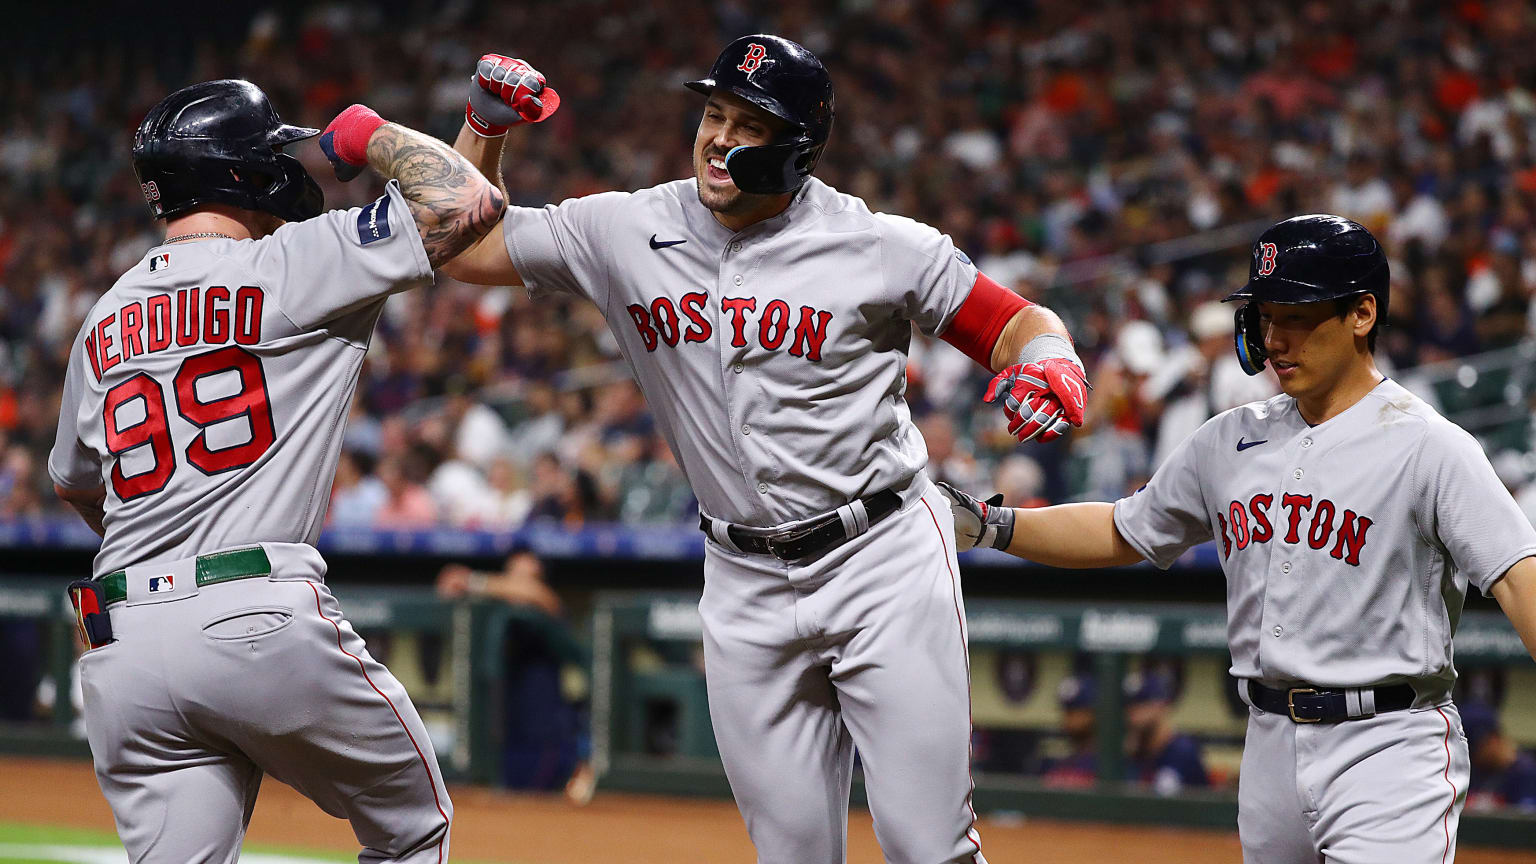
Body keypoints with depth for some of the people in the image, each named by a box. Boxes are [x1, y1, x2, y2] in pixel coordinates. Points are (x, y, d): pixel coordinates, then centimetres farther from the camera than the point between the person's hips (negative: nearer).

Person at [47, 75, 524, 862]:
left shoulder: (104, 322, 18)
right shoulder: (290, 266, -1)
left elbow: (73, 485, 33)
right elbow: (468, 202, -7)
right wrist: (371, 135, 12)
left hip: (121, 652, 5)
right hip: (265, 622, -5)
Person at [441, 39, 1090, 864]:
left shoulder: (879, 247, -8)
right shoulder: (627, 231, 1)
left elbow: (1017, 324, -3)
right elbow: (465, 249, 11)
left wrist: (1051, 368, -25)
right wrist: (485, 122, -2)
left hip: (884, 559, -3)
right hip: (746, 585, 3)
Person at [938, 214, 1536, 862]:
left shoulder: (1428, 447, -8)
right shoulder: (1232, 440, 12)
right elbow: (1120, 534, 23)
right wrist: (991, 525, 8)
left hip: (1390, 747, -6)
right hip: (1271, 743, 6)